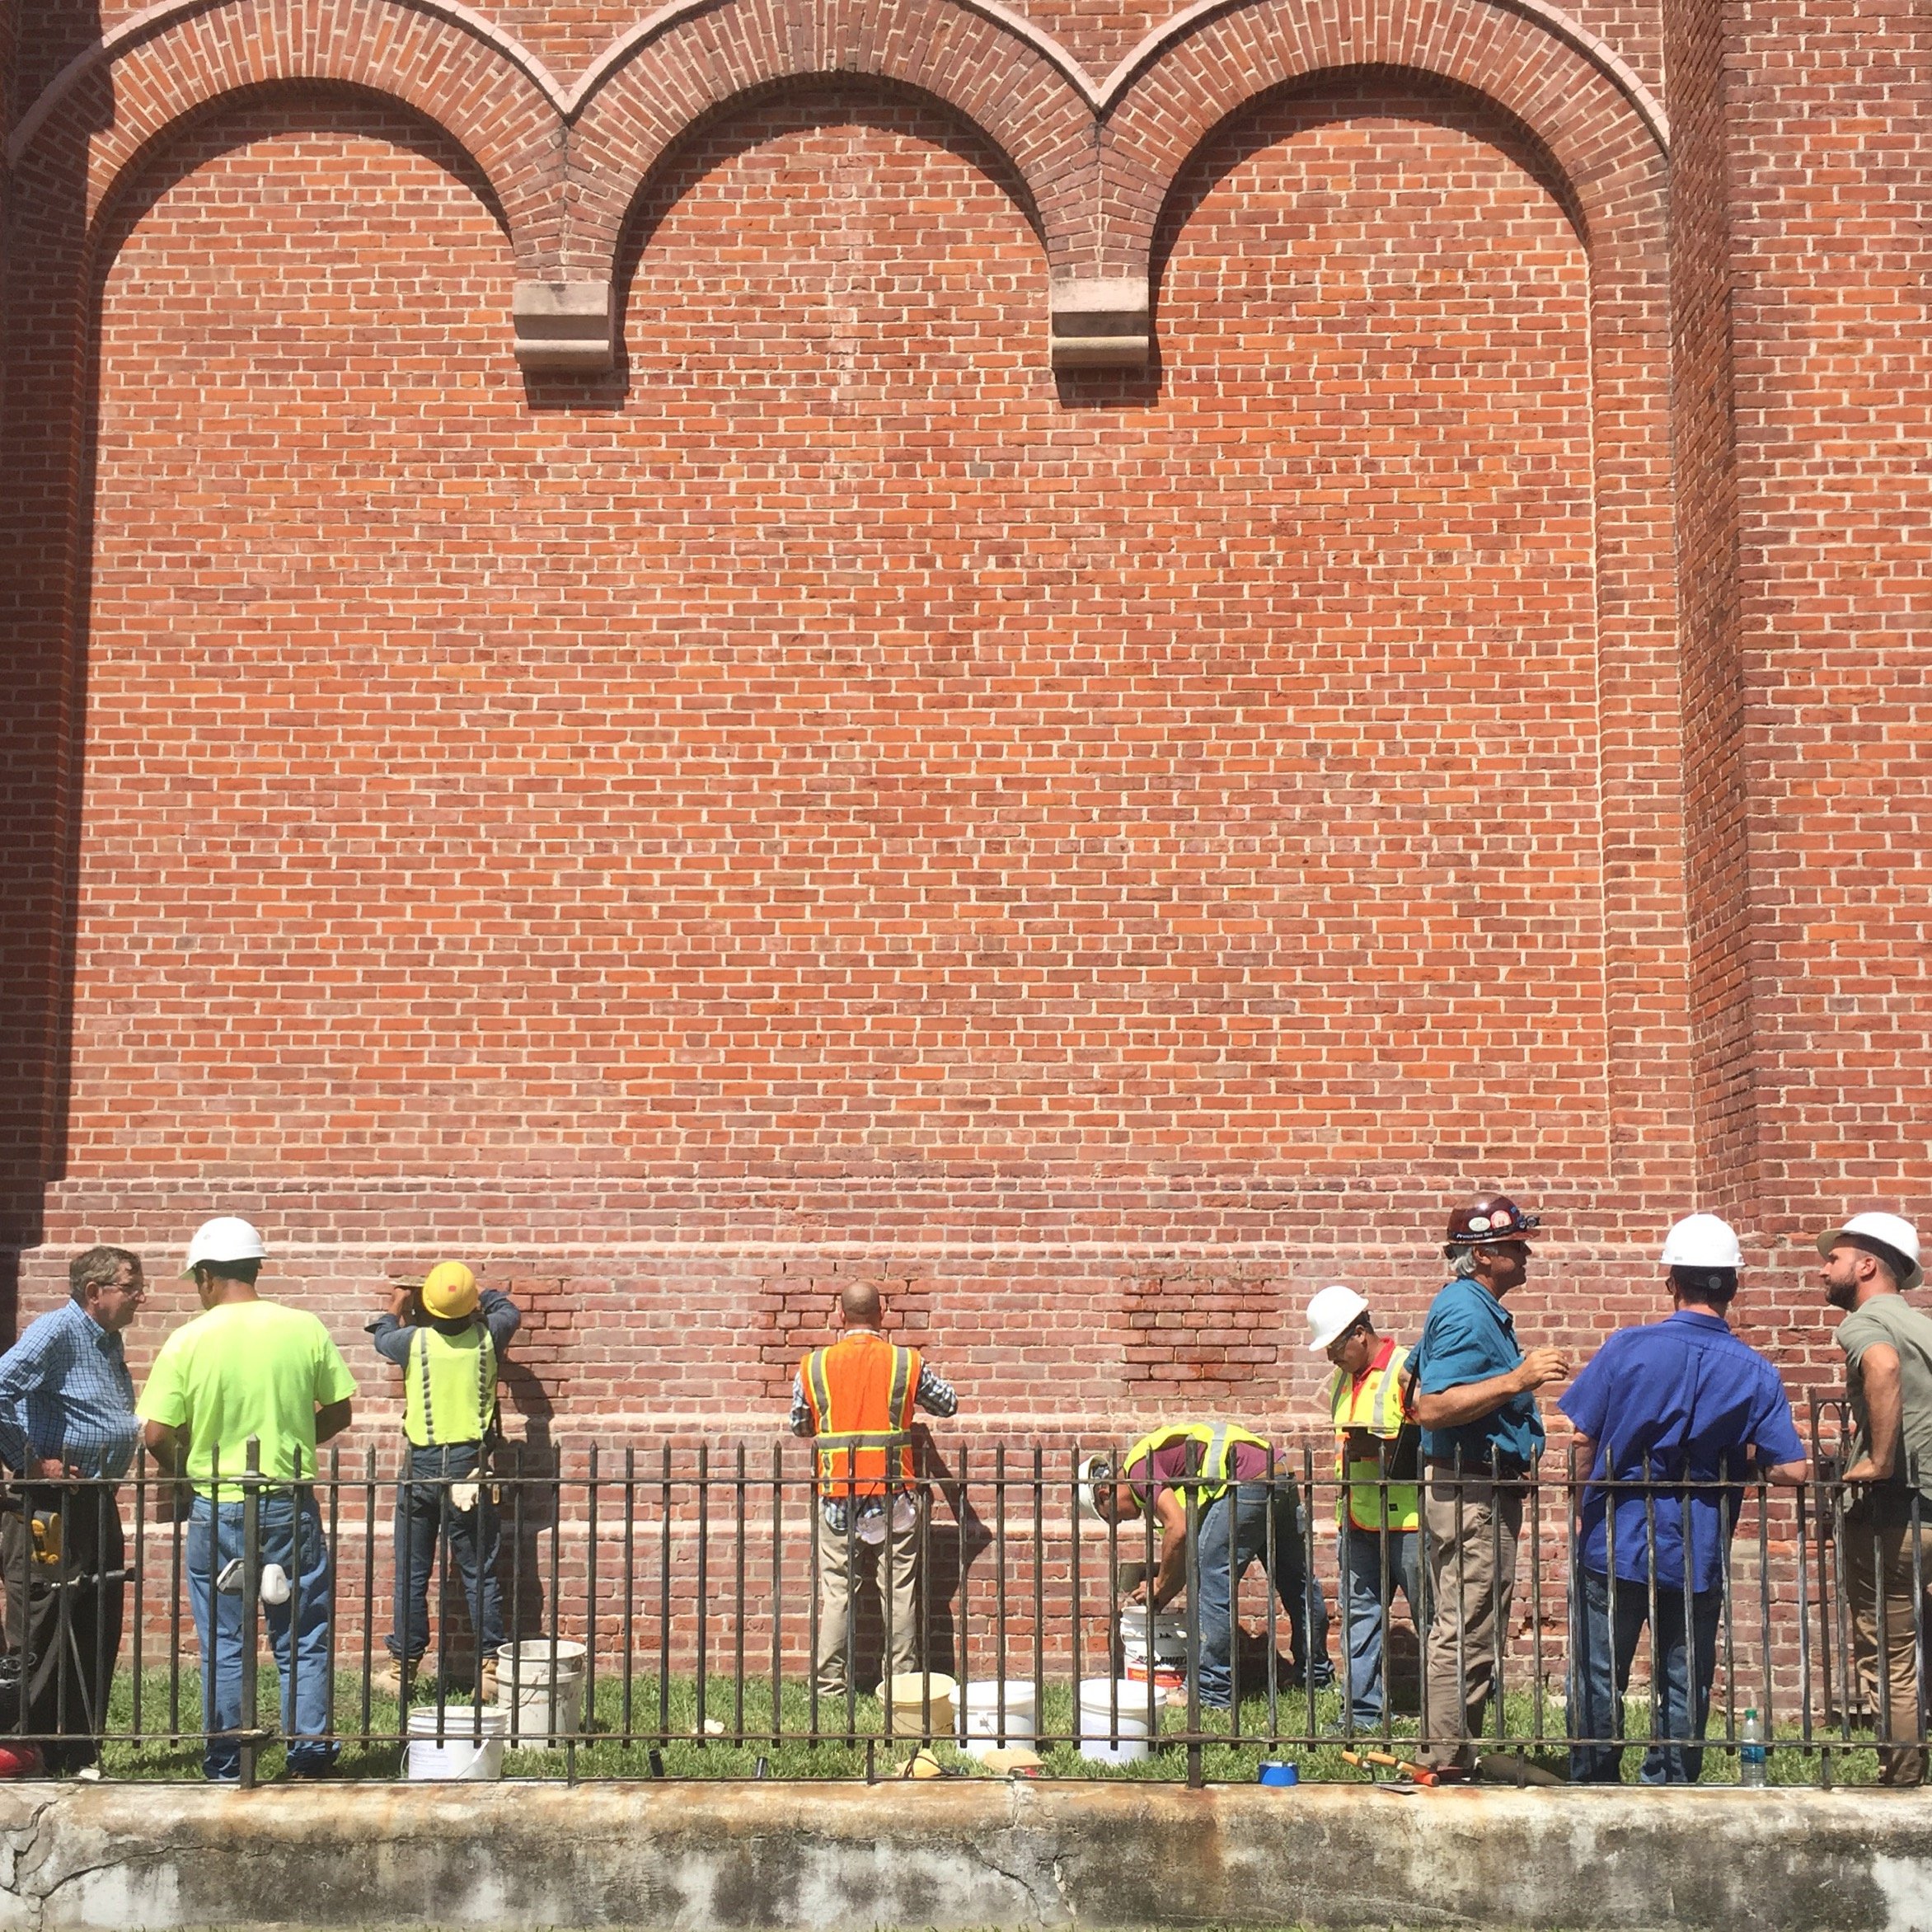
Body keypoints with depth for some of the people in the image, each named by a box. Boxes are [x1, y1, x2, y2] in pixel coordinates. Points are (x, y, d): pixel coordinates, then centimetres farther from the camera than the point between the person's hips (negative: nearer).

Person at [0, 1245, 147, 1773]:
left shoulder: (109, 1340, 15)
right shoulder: (56, 1332, -13)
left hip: (97, 1504, 9)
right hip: (51, 1508, -9)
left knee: (97, 1639, 12)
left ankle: (81, 1758, 21)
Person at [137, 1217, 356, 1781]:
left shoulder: (188, 1341, -9)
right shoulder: (305, 1329, -4)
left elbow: (156, 1434, -9)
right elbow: (339, 1413, 2)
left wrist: (186, 1473, 11)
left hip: (217, 1510, -1)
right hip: (291, 1506, 1)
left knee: (223, 1645, 10)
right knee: (303, 1640, 10)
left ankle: (225, 1768, 15)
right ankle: (308, 1759, 13)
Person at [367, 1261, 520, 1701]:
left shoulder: (414, 1340, -8)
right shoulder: (487, 1339, -5)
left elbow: (382, 1338, 17)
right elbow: (508, 1311, 19)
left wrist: (396, 1310, 35)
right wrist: (477, 1293, 32)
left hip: (422, 1467, -1)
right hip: (471, 1467, 1)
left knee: (412, 1575, 7)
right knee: (480, 1574, 6)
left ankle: (402, 1668, 13)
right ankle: (490, 1668, 6)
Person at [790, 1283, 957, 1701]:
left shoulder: (813, 1367, -2)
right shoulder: (908, 1363, -4)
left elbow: (798, 1426, 11)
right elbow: (949, 1405, 11)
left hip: (837, 1496, 1)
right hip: (894, 1495, 0)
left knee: (835, 1592, 6)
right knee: (899, 1592, 6)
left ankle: (830, 1686, 5)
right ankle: (902, 1684, 7)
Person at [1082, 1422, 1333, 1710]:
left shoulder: (1139, 1466, -4)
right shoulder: (1161, 1453, 25)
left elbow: (1178, 1529, -16)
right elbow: (1193, 1537, 27)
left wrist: (1161, 1588, -3)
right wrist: (1167, 1587, 24)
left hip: (1245, 1483, -10)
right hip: (1280, 1480, 10)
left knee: (1214, 1586, -1)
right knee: (1296, 1582, 21)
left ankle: (1212, 1691, 2)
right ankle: (1318, 1674, 36)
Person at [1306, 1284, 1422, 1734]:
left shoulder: (1408, 1369, -11)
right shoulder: (1344, 1378, 16)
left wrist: (1381, 1446, -24)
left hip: (1406, 1521, -8)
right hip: (1357, 1522, 8)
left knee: (1430, 1616, 1)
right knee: (1358, 1612, 8)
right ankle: (1363, 1711, 14)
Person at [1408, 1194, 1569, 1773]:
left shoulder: (1472, 1307, 16)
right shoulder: (1466, 1315, -18)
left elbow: (1420, 1397, 26)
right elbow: (1432, 1409, -28)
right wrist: (1517, 1380, -32)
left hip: (1478, 1490, 11)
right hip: (1473, 1492, -11)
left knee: (1459, 1632, 15)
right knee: (1465, 1637, -7)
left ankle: (1444, 1758, 21)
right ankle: (1445, 1765, -4)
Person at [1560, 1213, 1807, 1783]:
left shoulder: (1627, 1348, -9)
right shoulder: (1755, 1373, -5)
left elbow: (1579, 1437, -5)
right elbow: (1793, 1470, -8)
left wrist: (1587, 1509, 11)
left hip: (1614, 1545, -1)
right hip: (1699, 1556, 1)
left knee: (1597, 1680, 10)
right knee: (1684, 1687, 11)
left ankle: (1594, 1794, 17)